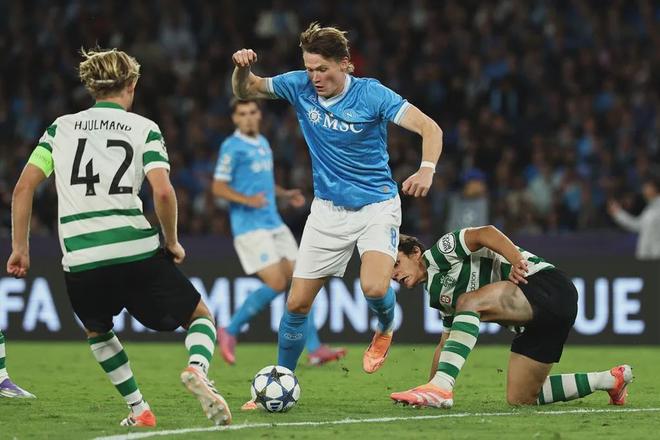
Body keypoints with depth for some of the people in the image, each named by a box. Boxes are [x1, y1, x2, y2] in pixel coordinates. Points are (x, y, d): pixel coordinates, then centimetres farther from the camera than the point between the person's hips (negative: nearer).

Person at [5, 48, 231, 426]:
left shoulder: (61, 127, 12)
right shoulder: (144, 128, 5)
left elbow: (24, 187, 5)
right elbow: (163, 192, -9)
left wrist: (20, 248, 12)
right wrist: (173, 243, 6)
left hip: (81, 263, 2)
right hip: (138, 252, -2)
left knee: (97, 331, 33)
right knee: (201, 317, 16)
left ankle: (139, 411, 24)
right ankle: (198, 368, -17)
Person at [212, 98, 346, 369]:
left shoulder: (263, 143, 17)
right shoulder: (232, 147, -8)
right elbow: (219, 187, -12)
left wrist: (285, 194, 13)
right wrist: (247, 200, -27)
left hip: (275, 225, 8)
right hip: (250, 227, -8)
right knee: (276, 283, -15)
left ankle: (314, 349, 0)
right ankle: (230, 332, 1)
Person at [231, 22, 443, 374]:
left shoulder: (371, 94, -16)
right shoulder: (299, 86, -5)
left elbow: (429, 127, -22)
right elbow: (245, 91, 8)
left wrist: (427, 169, -41)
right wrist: (243, 67, -16)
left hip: (376, 204, -4)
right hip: (328, 210, 4)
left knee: (374, 288, -26)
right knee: (297, 303, 0)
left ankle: (385, 329, 10)